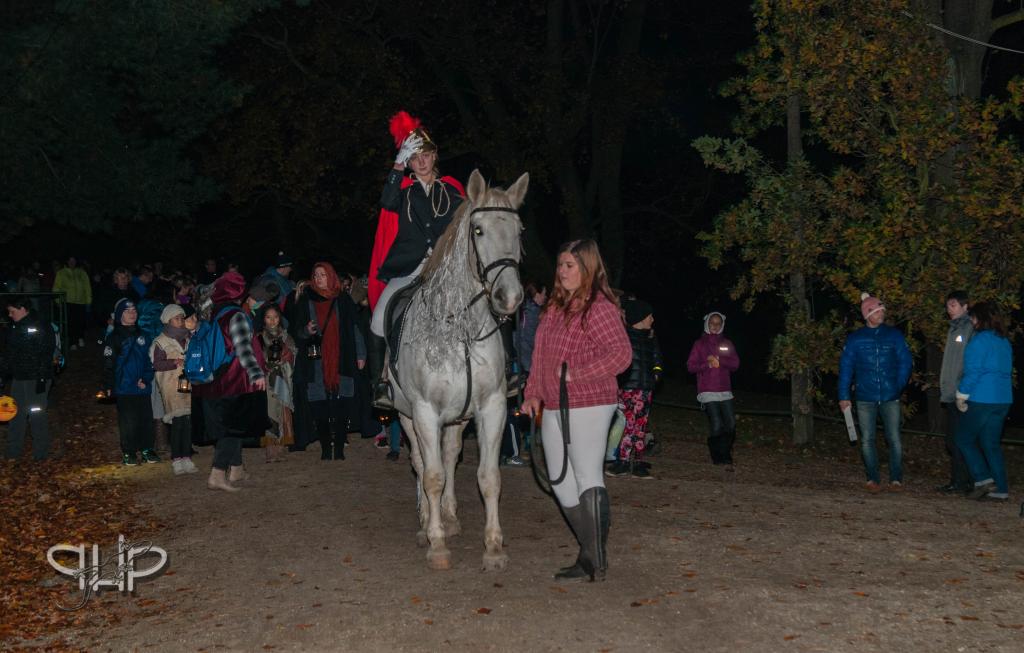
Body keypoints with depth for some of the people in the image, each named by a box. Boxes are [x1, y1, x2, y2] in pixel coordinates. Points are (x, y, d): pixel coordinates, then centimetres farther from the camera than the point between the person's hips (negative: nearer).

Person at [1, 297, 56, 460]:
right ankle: (13, 451, 20)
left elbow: (46, 355, -16)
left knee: (37, 414, -3)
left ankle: (40, 451, 8)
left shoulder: (42, 328, -12)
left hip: (36, 379, -7)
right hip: (18, 378, 7)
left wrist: (42, 379, -19)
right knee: (16, 413, 11)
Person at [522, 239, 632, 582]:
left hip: (588, 407, -9)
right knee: (561, 482, 12)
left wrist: (577, 375, -23)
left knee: (588, 478, -6)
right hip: (553, 409, 9)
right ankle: (591, 553, 21)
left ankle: (596, 560, 1)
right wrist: (532, 393, 13)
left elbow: (621, 353, -22)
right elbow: (539, 355, 20)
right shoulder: (554, 306, 14)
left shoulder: (600, 308, -12)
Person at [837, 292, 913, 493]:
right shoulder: (855, 339, 3)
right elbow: (846, 367, 3)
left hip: (890, 398, 0)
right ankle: (873, 479, 14)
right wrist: (844, 396, 0)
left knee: (894, 439, -4)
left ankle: (896, 479, 7)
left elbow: (905, 362, 7)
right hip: (865, 399, 0)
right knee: (867, 440, 4)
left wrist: (899, 385, -2)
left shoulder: (894, 335, 4)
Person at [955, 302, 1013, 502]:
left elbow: (972, 371, -16)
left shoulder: (979, 341, -12)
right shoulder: (1005, 341, 14)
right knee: (991, 444, 11)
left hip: (981, 400, -8)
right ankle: (1000, 490, 9)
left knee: (964, 439, 5)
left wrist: (961, 395, -6)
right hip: (1003, 400, 8)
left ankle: (983, 479, -4)